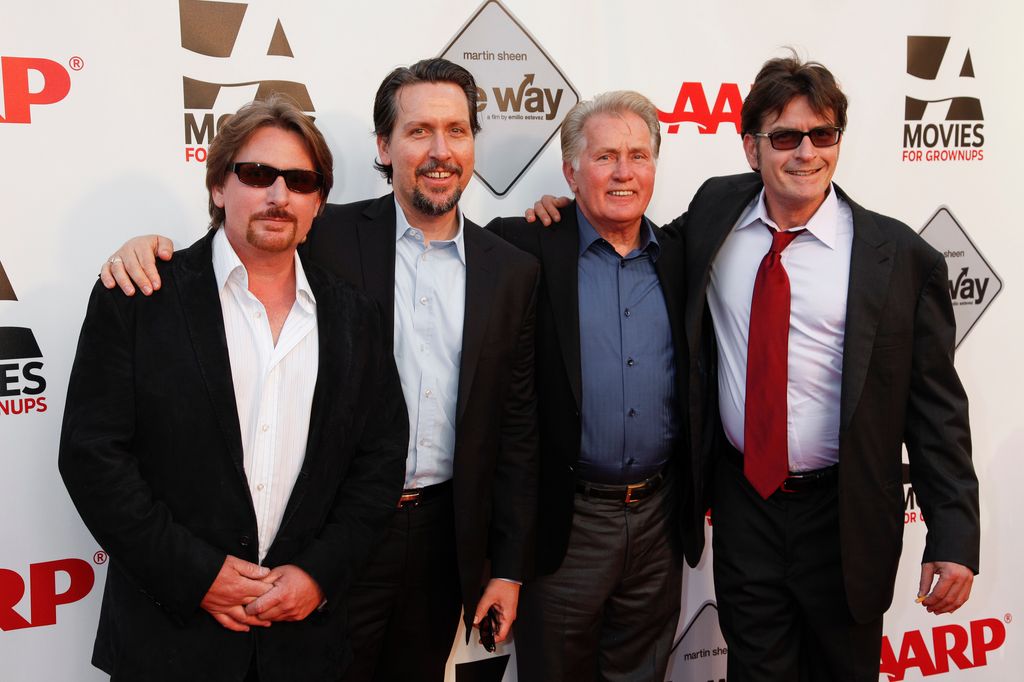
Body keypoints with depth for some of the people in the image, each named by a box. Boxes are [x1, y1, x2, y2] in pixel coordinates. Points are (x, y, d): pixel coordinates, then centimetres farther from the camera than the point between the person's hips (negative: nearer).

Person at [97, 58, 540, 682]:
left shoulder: (513, 272, 1)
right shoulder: (329, 238, -6)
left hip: (444, 536, 3)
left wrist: (511, 567, 3)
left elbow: (518, 427, 3)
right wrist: (152, 249, -24)